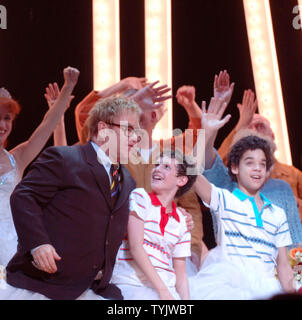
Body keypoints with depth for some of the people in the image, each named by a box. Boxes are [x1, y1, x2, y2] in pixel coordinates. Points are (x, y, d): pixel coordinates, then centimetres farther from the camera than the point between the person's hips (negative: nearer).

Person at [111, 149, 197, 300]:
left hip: (167, 289, 5)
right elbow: (135, 247, -8)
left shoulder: (181, 223, 15)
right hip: (132, 285, -5)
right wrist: (162, 290, -14)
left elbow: (180, 274, 15)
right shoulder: (140, 196, 3)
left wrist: (185, 298, -5)